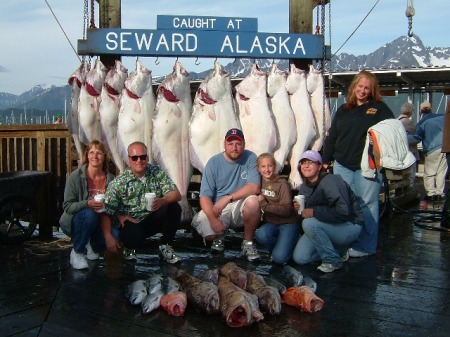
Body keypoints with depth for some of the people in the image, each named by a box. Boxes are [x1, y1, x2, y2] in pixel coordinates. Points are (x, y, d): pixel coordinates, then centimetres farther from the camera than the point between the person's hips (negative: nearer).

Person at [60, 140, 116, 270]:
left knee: (114, 235, -26)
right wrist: (87, 204, -33)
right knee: (89, 214, -36)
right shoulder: (76, 176, -12)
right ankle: (77, 252, -12)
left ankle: (91, 246, 10)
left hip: (99, 222, 3)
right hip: (75, 222, -3)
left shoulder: (110, 179, -2)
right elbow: (67, 206, -15)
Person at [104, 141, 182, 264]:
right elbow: (107, 211, -11)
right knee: (135, 239, -35)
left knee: (174, 208, -23)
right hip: (132, 223, -3)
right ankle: (129, 248, 7)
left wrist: (162, 201, -31)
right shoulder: (118, 183, -9)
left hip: (153, 220, 3)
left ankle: (165, 247, -1)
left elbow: (176, 195, -12)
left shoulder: (157, 172, -3)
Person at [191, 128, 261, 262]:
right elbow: (205, 196, -11)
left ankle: (248, 242, -8)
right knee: (199, 223, -27)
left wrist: (227, 198, -29)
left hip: (241, 209, -1)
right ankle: (219, 236, 12)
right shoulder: (214, 162, -6)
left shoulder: (250, 158, -7)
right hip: (217, 210, 1)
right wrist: (212, 218, -29)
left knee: (252, 201, -33)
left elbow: (254, 187, -19)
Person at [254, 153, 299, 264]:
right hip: (271, 223, 4)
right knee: (261, 234, -32)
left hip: (287, 223, -4)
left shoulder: (282, 184, -10)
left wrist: (265, 205, -20)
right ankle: (278, 247, -1)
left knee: (279, 258, -21)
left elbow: (286, 210, -16)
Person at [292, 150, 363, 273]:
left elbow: (343, 211, -31)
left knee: (309, 223, -32)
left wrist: (314, 212, -29)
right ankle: (337, 249, 14)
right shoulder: (304, 186, 4)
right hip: (326, 227, 8)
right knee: (299, 258, -3)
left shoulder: (330, 181, -22)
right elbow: (307, 210, 13)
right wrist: (299, 208, -10)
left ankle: (333, 260, -13)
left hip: (349, 226, -8)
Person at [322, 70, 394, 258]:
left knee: (367, 204, 0)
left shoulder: (379, 109, 3)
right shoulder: (343, 110, 13)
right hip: (343, 165, 4)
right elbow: (331, 138, 14)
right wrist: (326, 160, 11)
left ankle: (365, 246, 9)